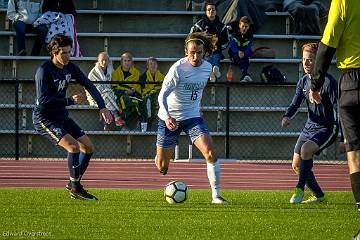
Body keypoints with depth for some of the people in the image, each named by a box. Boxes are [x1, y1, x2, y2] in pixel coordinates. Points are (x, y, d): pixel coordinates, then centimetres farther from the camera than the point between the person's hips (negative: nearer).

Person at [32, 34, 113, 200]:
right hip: (44, 118, -8)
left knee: (88, 147, 3)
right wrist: (70, 101, -25)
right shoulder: (44, 71, -20)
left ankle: (73, 183, 18)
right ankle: (75, 189, -11)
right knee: (73, 145, -24)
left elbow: (89, 86, 7)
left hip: (62, 116, 8)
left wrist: (102, 107, -5)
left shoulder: (70, 68, 2)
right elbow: (42, 100, -26)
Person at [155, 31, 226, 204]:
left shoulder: (207, 67, -2)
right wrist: (167, 117, -36)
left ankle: (216, 195, -13)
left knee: (211, 153, -19)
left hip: (192, 117, 4)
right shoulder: (178, 68, -19)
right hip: (170, 118, -3)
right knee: (161, 167, 5)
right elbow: (162, 95, -21)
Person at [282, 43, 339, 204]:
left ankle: (300, 189, -22)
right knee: (296, 164, 5)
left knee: (306, 149, -32)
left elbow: (337, 109, -14)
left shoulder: (328, 82, -14)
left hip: (326, 129, -8)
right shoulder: (303, 82, 6)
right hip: (309, 127, 8)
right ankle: (318, 196, 20)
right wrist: (287, 117, -19)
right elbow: (295, 103, 4)